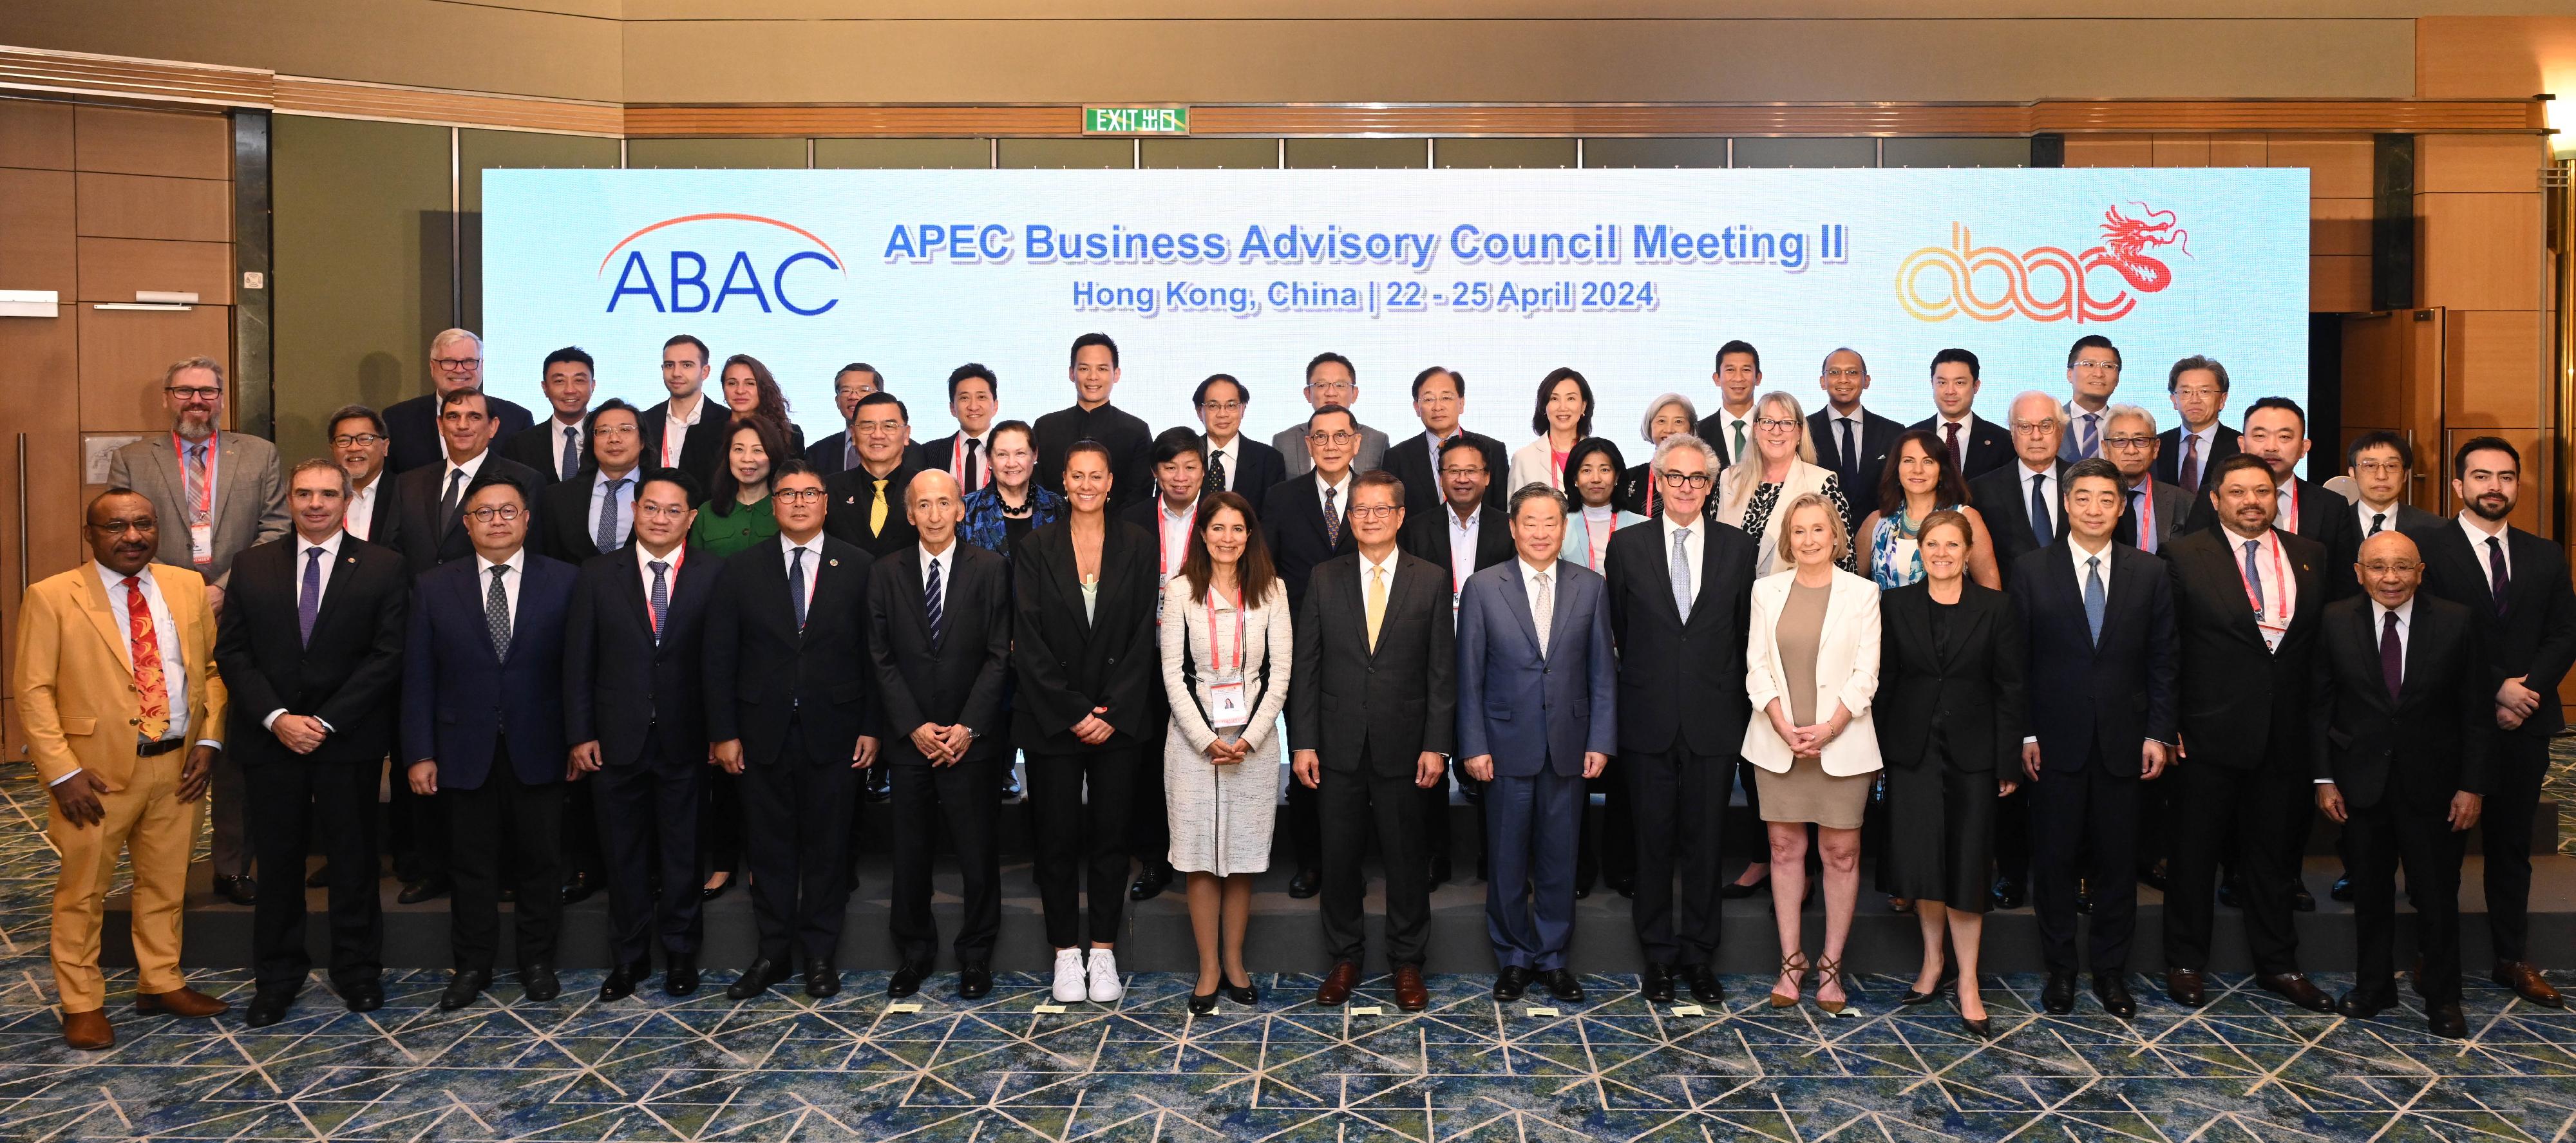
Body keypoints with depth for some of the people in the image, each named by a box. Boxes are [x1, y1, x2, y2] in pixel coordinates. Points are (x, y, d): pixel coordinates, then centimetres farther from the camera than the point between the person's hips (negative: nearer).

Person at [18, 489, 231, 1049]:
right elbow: (33, 690, -8)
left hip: (179, 766, 4)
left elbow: (211, 668, 11)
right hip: (98, 772, -4)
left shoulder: (189, 587, 6)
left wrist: (209, 739, -1)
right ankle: (81, 1003, 21)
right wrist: (62, 772, -13)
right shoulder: (51, 597, -6)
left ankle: (161, 982, 31)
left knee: (165, 883, 15)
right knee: (83, 892, 7)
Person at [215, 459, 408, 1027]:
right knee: (278, 862, 9)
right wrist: (277, 718, -10)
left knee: (353, 860, 8)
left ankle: (358, 972, 21)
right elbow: (232, 652, 3)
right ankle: (277, 979, 22)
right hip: (270, 740, 2)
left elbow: (388, 656, -7)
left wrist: (326, 721, -13)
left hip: (350, 741, -2)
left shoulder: (383, 568, -1)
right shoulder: (252, 566, 7)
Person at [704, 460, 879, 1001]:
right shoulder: (742, 571, 5)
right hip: (764, 733, 1)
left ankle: (820, 955, 18)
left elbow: (874, 653, 1)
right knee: (769, 848, 8)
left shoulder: (858, 567, 2)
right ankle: (773, 952, 19)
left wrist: (871, 727, -3)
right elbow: (719, 658, 3)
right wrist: (723, 732, -2)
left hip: (833, 732, -1)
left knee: (827, 845, 7)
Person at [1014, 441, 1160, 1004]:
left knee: (1110, 834, 6)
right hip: (1050, 718, 0)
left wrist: (1114, 714, -9)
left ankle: (1104, 952, 18)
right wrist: (1071, 713, -10)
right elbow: (1028, 641, -4)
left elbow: (1142, 636, -1)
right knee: (1057, 836, 5)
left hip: (1119, 718, 1)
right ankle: (1066, 952, 17)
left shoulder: (1137, 545, 2)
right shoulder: (1034, 547, 0)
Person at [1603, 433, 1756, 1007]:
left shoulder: (1737, 547, 5)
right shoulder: (1627, 545, 2)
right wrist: (1641, 682, 6)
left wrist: (1739, 703, 3)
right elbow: (1617, 630, 7)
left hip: (1714, 719, 1)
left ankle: (1700, 957, 20)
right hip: (1649, 720, 0)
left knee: (1705, 842, 8)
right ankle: (1658, 956, 20)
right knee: (1653, 841, 7)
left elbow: (1745, 631, 6)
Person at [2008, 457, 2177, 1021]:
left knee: (2117, 862, 8)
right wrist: (2023, 734, -6)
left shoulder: (2150, 573, 6)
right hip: (2055, 741, -1)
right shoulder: (2031, 571, 1)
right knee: (2056, 860, 5)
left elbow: (2162, 661, 6)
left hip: (2122, 740, 1)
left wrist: (2158, 733, -1)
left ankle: (2111, 972, 20)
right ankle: (2059, 971, 18)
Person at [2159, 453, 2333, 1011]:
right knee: (2195, 851, 7)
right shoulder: (2184, 555, -5)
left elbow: (2323, 644, 8)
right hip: (2210, 733, -3)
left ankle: (2278, 964, 28)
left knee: (2272, 852, 15)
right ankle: (2185, 964, 20)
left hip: (2284, 734, 4)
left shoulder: (2310, 556, 7)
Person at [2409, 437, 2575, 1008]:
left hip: (2524, 725, 4)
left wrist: (2529, 687, -12)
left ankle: (2512, 958, 24)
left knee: (2512, 847, 13)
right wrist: (2494, 691, -15)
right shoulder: (2426, 547, -6)